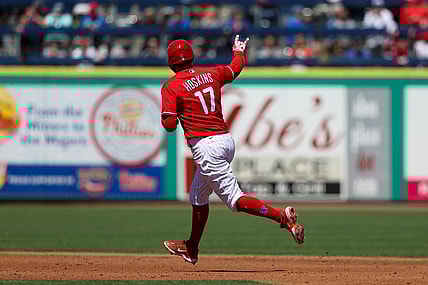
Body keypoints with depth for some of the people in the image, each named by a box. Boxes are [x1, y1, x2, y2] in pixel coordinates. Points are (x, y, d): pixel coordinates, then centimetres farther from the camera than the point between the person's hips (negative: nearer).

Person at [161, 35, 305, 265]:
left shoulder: (171, 86, -7)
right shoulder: (211, 73, 10)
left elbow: (169, 125, -12)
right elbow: (236, 67, 30)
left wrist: (176, 115, 11)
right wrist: (239, 52, 52)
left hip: (206, 146, -8)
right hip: (226, 140, 8)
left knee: (235, 199, -11)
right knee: (198, 196, 24)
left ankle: (282, 216, -29)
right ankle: (191, 249, 37)